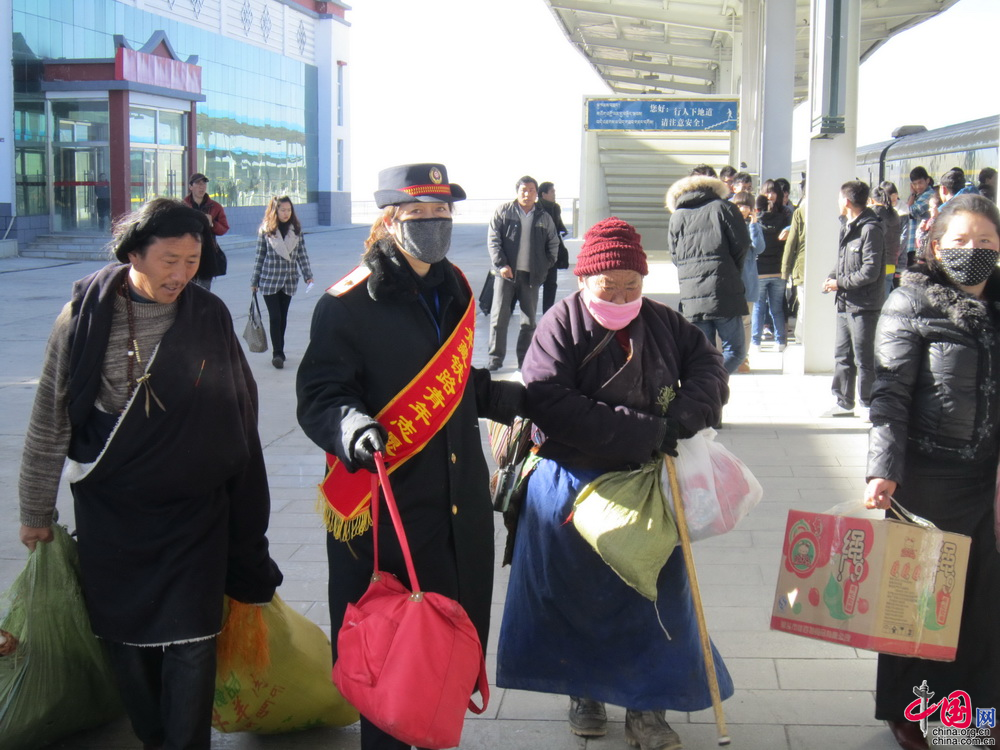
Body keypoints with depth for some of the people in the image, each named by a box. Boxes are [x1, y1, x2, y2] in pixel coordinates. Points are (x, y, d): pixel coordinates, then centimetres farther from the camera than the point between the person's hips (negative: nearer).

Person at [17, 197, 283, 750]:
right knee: (126, 640, 11)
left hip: (195, 512, 0)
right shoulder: (87, 313, -6)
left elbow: (238, 415, 8)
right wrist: (36, 510, 5)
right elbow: (50, 419, 1)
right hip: (109, 510, 0)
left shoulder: (209, 316, -2)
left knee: (190, 643, -4)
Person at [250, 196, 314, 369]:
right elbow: (259, 257, 2)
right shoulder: (265, 230, -3)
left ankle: (279, 352, 21)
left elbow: (302, 254, 6)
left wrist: (308, 275, -2)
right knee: (275, 317, -8)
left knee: (283, 318, 10)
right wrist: (254, 281, 4)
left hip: (289, 281, 3)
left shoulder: (296, 229, 3)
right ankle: (278, 353, -6)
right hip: (269, 280, -3)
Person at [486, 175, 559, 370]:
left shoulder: (544, 218, 10)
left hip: (531, 276, 2)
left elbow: (553, 245, 17)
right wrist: (501, 265, -10)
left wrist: (544, 268, 8)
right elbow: (493, 239, 0)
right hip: (506, 273, -2)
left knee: (529, 321, 5)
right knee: (499, 318, -1)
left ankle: (524, 360, 14)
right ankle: (495, 358, 8)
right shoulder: (504, 211, 4)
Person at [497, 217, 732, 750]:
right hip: (574, 486, -3)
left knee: (653, 593, 6)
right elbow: (547, 402, -22)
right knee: (578, 595, 11)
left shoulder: (663, 323, 3)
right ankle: (584, 692, 31)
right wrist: (643, 431, -24)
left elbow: (709, 367, 6)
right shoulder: (561, 324, -11)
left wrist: (683, 415, -18)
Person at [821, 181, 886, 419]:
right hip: (845, 303, 9)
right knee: (842, 355, 13)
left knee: (863, 358, -1)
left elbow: (870, 272, -20)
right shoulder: (847, 227, 14)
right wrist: (832, 276, 3)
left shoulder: (871, 230, -15)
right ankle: (844, 402, 22)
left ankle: (868, 404, 10)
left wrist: (840, 283, -14)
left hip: (864, 305, -9)